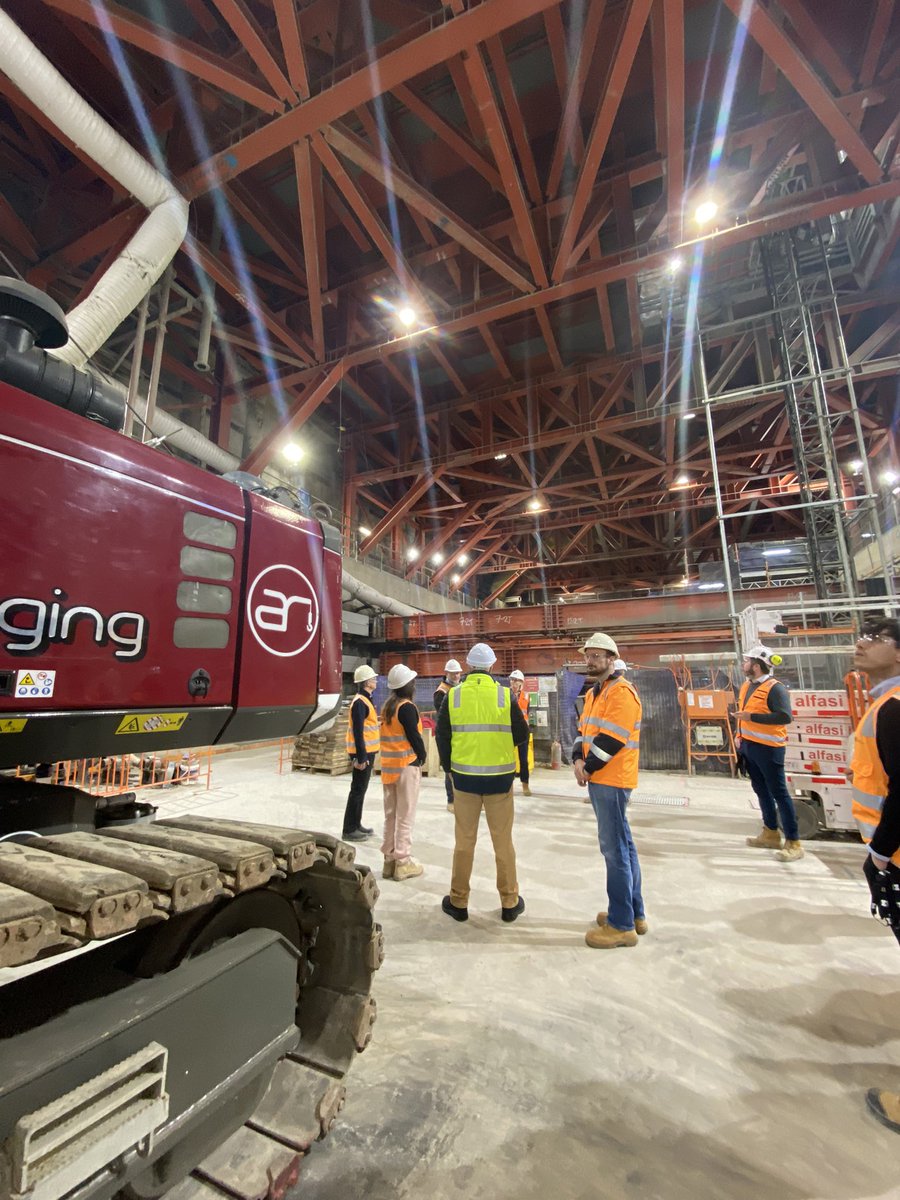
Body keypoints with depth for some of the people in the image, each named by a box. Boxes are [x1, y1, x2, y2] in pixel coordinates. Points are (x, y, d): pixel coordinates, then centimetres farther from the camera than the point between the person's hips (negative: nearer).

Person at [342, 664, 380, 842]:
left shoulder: (365, 700, 12)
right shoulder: (360, 702, -19)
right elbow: (358, 732, -22)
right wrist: (361, 757, -23)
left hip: (367, 751, 10)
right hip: (363, 753, -10)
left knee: (361, 789, 16)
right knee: (358, 790, -2)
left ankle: (356, 824, 27)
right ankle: (349, 830, 8)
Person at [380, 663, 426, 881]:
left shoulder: (387, 706, 9)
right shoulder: (407, 707, -15)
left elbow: (390, 735, 11)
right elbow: (414, 736, -16)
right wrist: (422, 756, 0)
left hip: (389, 766, 7)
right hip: (407, 765, -7)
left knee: (390, 815, 14)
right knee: (405, 816, 2)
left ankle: (389, 859, 22)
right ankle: (403, 862, 9)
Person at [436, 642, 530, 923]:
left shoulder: (453, 696, -6)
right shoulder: (505, 695, -9)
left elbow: (442, 736, 0)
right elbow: (521, 735, -2)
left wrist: (449, 767, 14)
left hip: (464, 776, 1)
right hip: (500, 777, 0)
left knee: (464, 840, 14)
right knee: (503, 841, 14)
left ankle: (458, 902, 26)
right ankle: (510, 903, 27)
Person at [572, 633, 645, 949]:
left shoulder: (621, 692, -16)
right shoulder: (593, 693, 15)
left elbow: (611, 740, -22)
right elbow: (583, 730, 14)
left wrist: (588, 768, -12)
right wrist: (578, 760, -3)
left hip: (611, 781, -10)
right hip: (598, 780, 10)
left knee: (615, 848, -2)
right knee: (622, 844, 17)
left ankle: (622, 925, 10)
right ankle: (634, 913, 30)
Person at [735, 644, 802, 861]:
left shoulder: (775, 688, -17)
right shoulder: (746, 685, 10)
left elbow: (785, 716, -26)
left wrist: (752, 717, -26)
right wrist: (739, 735, 14)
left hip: (768, 748, -9)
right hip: (749, 746, 9)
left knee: (779, 793, -3)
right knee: (761, 790, 17)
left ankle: (794, 843, 7)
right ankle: (770, 833, 29)